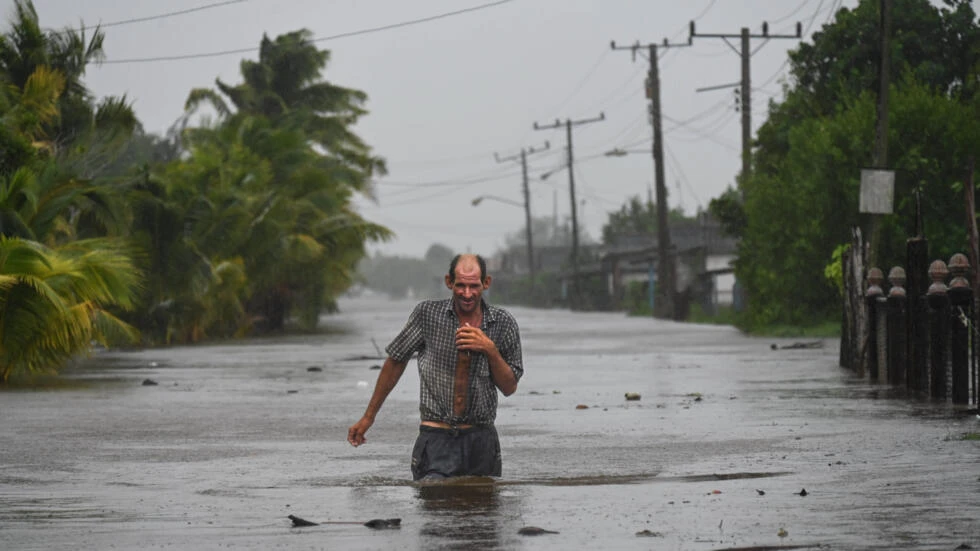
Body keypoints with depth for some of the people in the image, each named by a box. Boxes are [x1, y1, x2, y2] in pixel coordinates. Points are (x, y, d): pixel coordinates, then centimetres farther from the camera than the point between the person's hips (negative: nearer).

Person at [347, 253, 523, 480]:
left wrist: (491, 350, -11)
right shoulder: (427, 314, -2)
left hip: (482, 439, 2)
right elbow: (395, 362, 9)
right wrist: (368, 417, 12)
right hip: (436, 438, -2)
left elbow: (509, 388, 6)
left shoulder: (503, 323, 2)